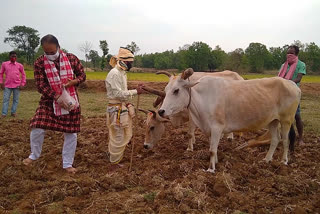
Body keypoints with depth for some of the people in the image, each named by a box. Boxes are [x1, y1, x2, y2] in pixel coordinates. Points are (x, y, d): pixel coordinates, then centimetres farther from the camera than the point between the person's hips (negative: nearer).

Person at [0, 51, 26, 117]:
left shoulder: (19, 65, 2)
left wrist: (22, 83, 4)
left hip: (17, 85, 0)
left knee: (16, 100, 5)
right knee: (6, 99, 0)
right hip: (7, 85, 0)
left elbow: (23, 74, 10)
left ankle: (13, 112, 16)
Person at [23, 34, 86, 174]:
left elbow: (82, 75, 4)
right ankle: (34, 155, 26)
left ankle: (67, 163, 20)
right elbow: (40, 85, -14)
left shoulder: (72, 58, -6)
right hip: (49, 101, 0)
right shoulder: (39, 63, -10)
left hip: (70, 101, 1)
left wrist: (74, 81, -19)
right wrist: (58, 97, -24)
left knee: (71, 133, 4)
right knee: (37, 129, -4)